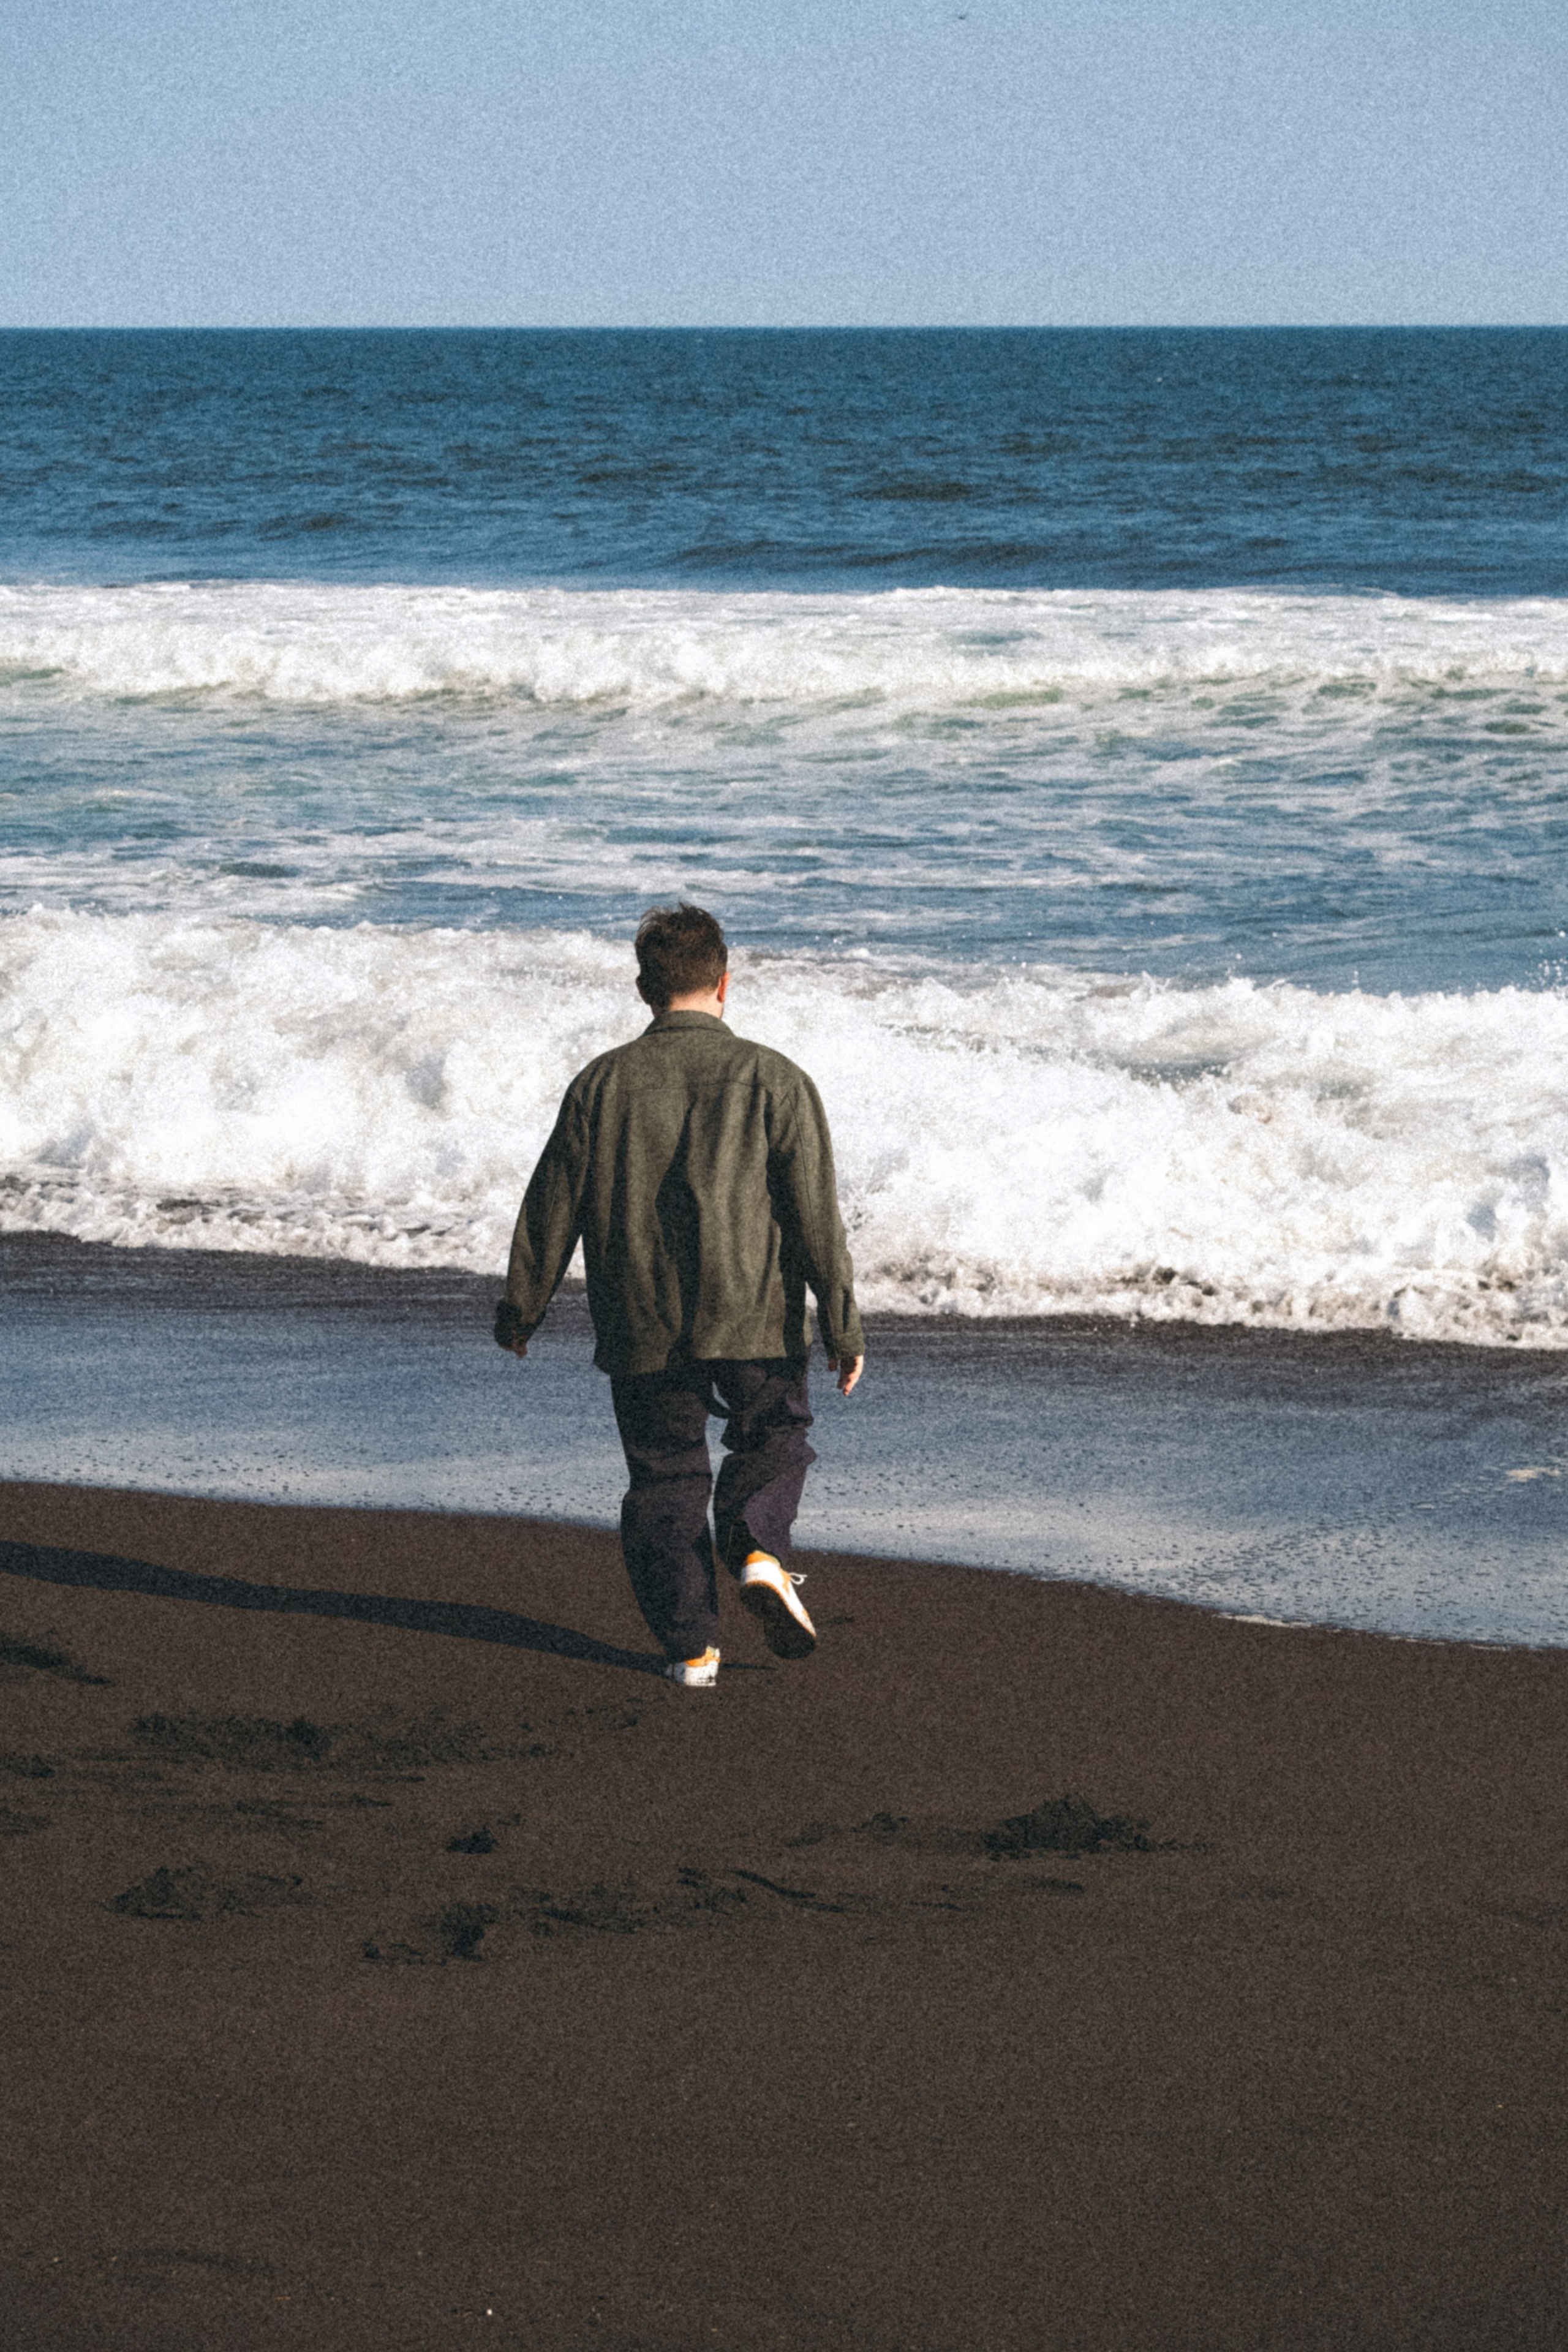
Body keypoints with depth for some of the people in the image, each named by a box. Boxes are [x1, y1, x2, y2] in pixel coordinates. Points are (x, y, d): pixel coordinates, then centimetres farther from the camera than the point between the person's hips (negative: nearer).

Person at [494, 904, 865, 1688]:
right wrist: (843, 1325, 0)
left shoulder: (601, 1084, 1)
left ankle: (691, 1644, 9)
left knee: (664, 1476, 13)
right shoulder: (771, 1079, -5)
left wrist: (521, 1309, 18)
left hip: (640, 1326, 1)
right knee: (772, 1434, 21)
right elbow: (815, 1212, -6)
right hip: (753, 1316, -1)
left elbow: (552, 1206, 6)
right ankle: (757, 1550, -6)